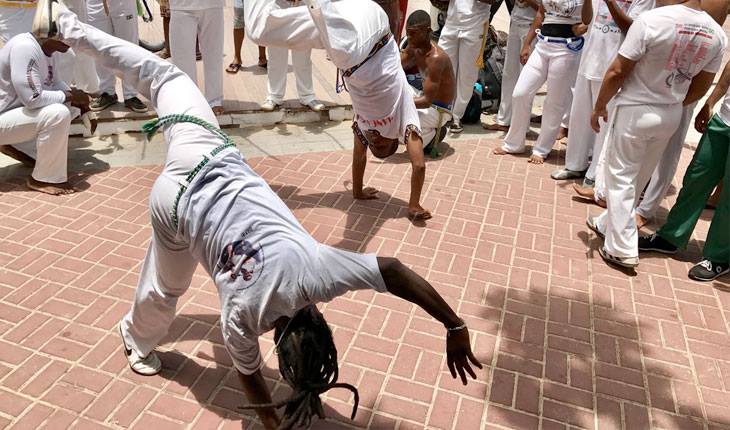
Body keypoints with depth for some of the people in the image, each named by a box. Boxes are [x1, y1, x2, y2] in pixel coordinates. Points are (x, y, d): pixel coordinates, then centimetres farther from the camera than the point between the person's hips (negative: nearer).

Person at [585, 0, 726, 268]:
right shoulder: (717, 34, -2)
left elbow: (617, 72, -17)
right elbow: (701, 87, 7)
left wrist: (599, 107, -4)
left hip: (634, 110, -6)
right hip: (671, 115, 6)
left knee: (620, 177, 5)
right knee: (638, 178, 20)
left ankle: (622, 249, 5)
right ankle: (608, 224, 37)